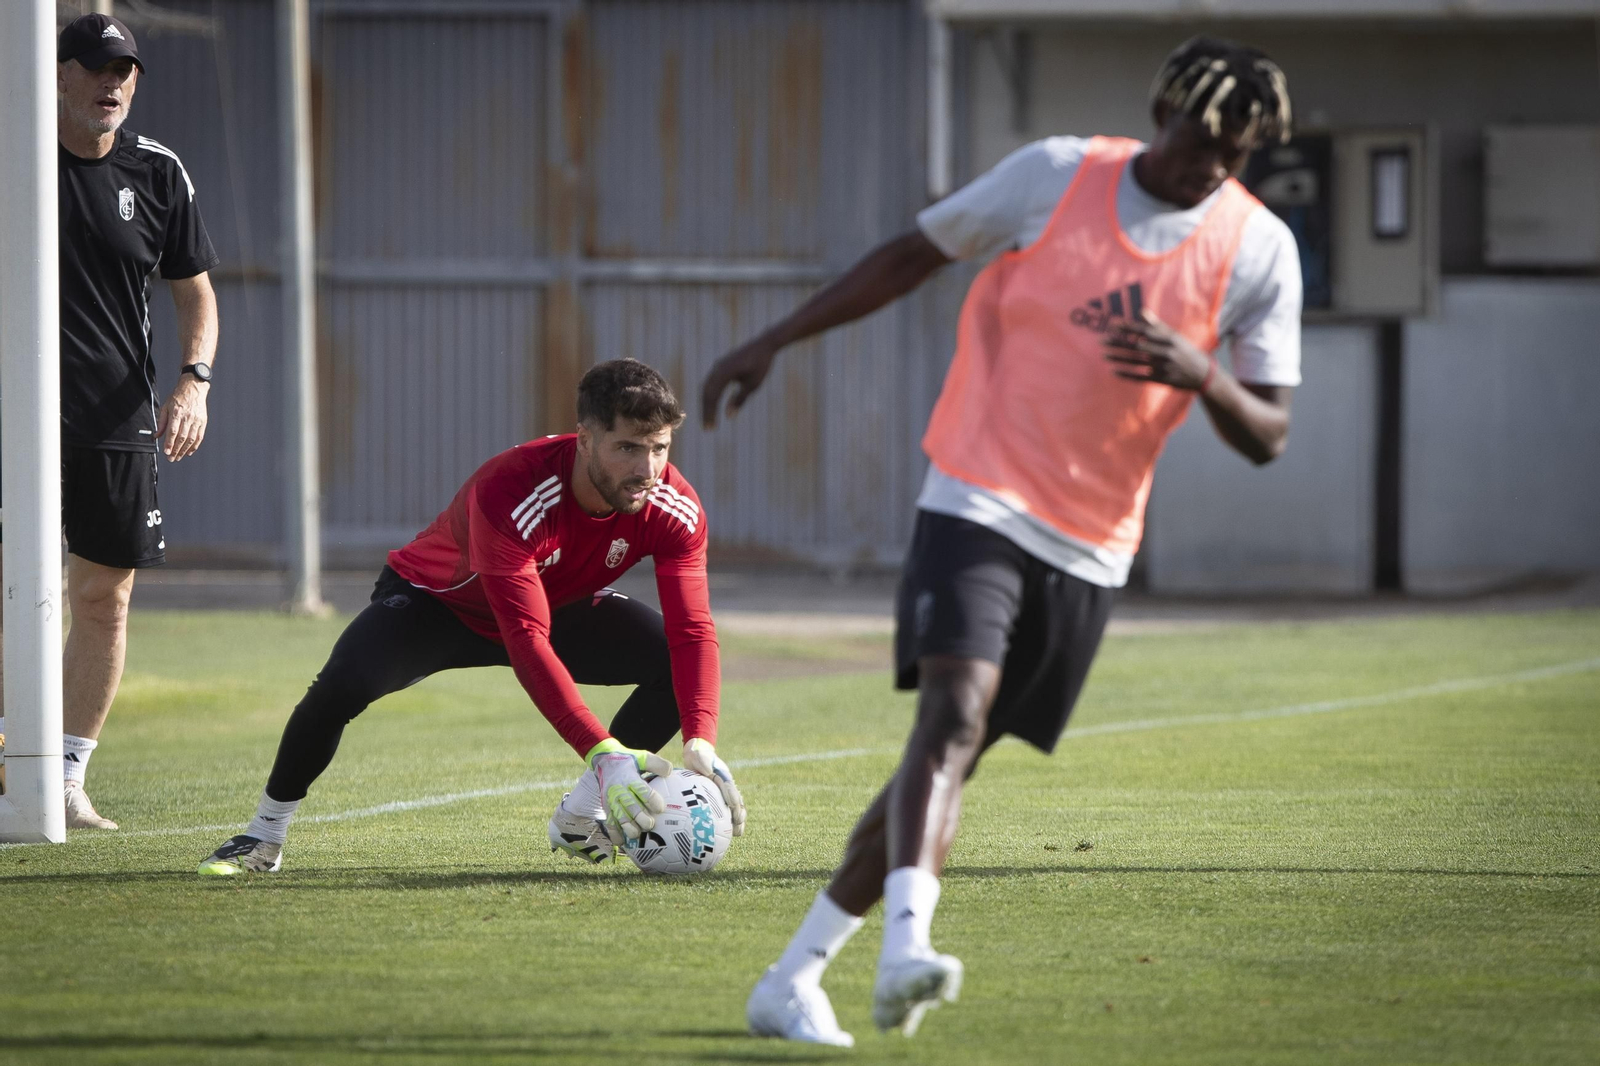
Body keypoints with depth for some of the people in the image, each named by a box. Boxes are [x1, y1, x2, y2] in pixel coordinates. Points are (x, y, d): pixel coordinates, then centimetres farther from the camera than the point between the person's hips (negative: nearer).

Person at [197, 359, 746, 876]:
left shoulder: (674, 510, -27)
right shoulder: (508, 494, -41)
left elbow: (694, 634, -28)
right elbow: (527, 645, -46)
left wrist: (701, 744, -45)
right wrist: (601, 751, -54)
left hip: (562, 606, 5)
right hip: (439, 600, -4)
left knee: (679, 662, -19)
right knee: (346, 682, -32)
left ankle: (581, 815, -1)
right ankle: (265, 836, -9)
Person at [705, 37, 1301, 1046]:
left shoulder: (1260, 250, 0)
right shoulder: (1058, 174, -2)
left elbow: (1267, 436, 2)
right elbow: (914, 254, 10)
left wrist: (1200, 375, -20)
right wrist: (775, 340, 8)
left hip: (1089, 548, 2)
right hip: (979, 501, -2)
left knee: (954, 758, 3)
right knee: (955, 714, -25)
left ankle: (795, 979, 10)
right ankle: (906, 948, -39)